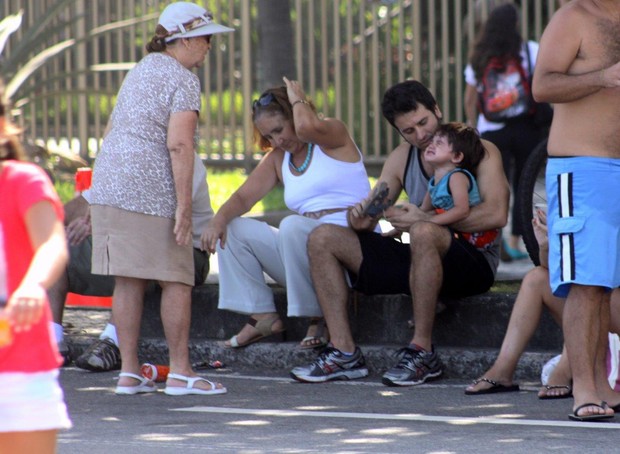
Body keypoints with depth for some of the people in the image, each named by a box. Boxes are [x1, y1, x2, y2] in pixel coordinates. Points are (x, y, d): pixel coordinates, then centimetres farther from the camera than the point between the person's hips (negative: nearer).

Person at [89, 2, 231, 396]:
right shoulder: (183, 80, -8)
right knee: (177, 279, 0)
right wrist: (184, 205, -19)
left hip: (110, 183, 8)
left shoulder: (140, 72, 19)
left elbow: (111, 131, 23)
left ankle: (129, 372, 7)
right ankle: (180, 372, 0)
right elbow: (179, 144, -18)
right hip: (151, 188, -8)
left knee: (128, 281, 8)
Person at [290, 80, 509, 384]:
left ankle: (422, 352, -31)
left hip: (475, 262, -7)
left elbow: (496, 214, -21)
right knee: (322, 239, -2)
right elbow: (367, 218, 11)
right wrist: (361, 218, -15)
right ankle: (344, 353, -11)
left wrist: (426, 220, -25)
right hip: (424, 260, 7)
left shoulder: (480, 151, -5)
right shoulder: (401, 159, 13)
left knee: (423, 233, -40)